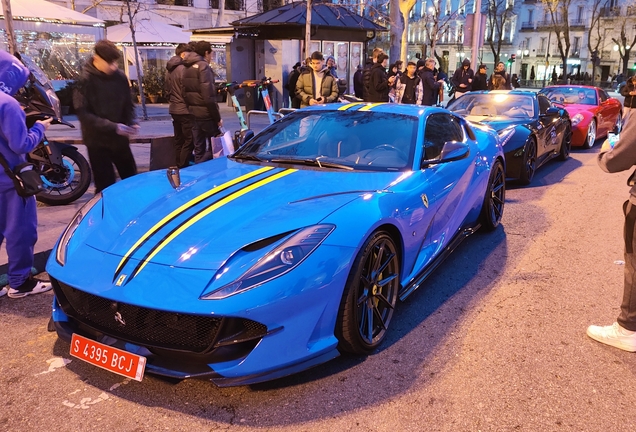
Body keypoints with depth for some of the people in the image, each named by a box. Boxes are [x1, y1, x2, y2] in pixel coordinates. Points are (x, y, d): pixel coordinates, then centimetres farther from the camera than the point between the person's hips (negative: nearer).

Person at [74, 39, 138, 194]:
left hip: (119, 138, 4)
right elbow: (83, 113, -16)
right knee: (105, 186, 0)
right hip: (98, 140, -4)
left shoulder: (120, 77, 0)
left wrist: (131, 123, -10)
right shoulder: (85, 80, -12)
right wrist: (112, 127, -25)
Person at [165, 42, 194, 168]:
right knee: (189, 140, -5)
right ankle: (183, 167, -5)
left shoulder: (169, 69, 14)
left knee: (179, 140, 13)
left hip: (174, 109, 10)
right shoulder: (183, 69, -15)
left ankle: (178, 166, 17)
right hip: (185, 109, -9)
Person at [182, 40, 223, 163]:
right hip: (205, 113, -8)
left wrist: (191, 109, 16)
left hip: (193, 113, 9)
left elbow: (186, 92, 16)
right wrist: (217, 117, -14)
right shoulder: (203, 66, -10)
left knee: (199, 148, 12)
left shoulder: (188, 67, 16)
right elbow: (208, 95, -17)